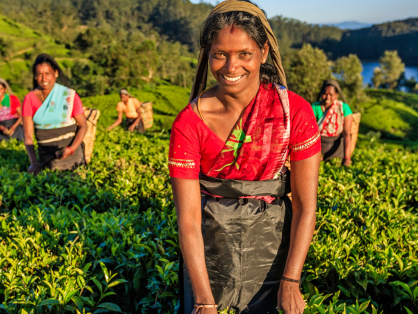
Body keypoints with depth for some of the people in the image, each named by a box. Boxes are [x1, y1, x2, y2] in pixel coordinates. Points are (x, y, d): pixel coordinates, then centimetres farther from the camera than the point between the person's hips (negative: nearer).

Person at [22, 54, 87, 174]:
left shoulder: (70, 95, -9)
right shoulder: (29, 99, -5)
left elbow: (83, 125, -5)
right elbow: (28, 135, -7)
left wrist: (71, 149, -21)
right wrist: (34, 163, -21)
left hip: (72, 154, -1)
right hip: (46, 157, 2)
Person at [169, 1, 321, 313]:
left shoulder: (295, 111, -15)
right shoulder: (189, 123, -16)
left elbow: (305, 206, -11)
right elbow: (188, 219, -17)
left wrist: (290, 282, -14)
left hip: (272, 239, 1)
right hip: (209, 240, 0)